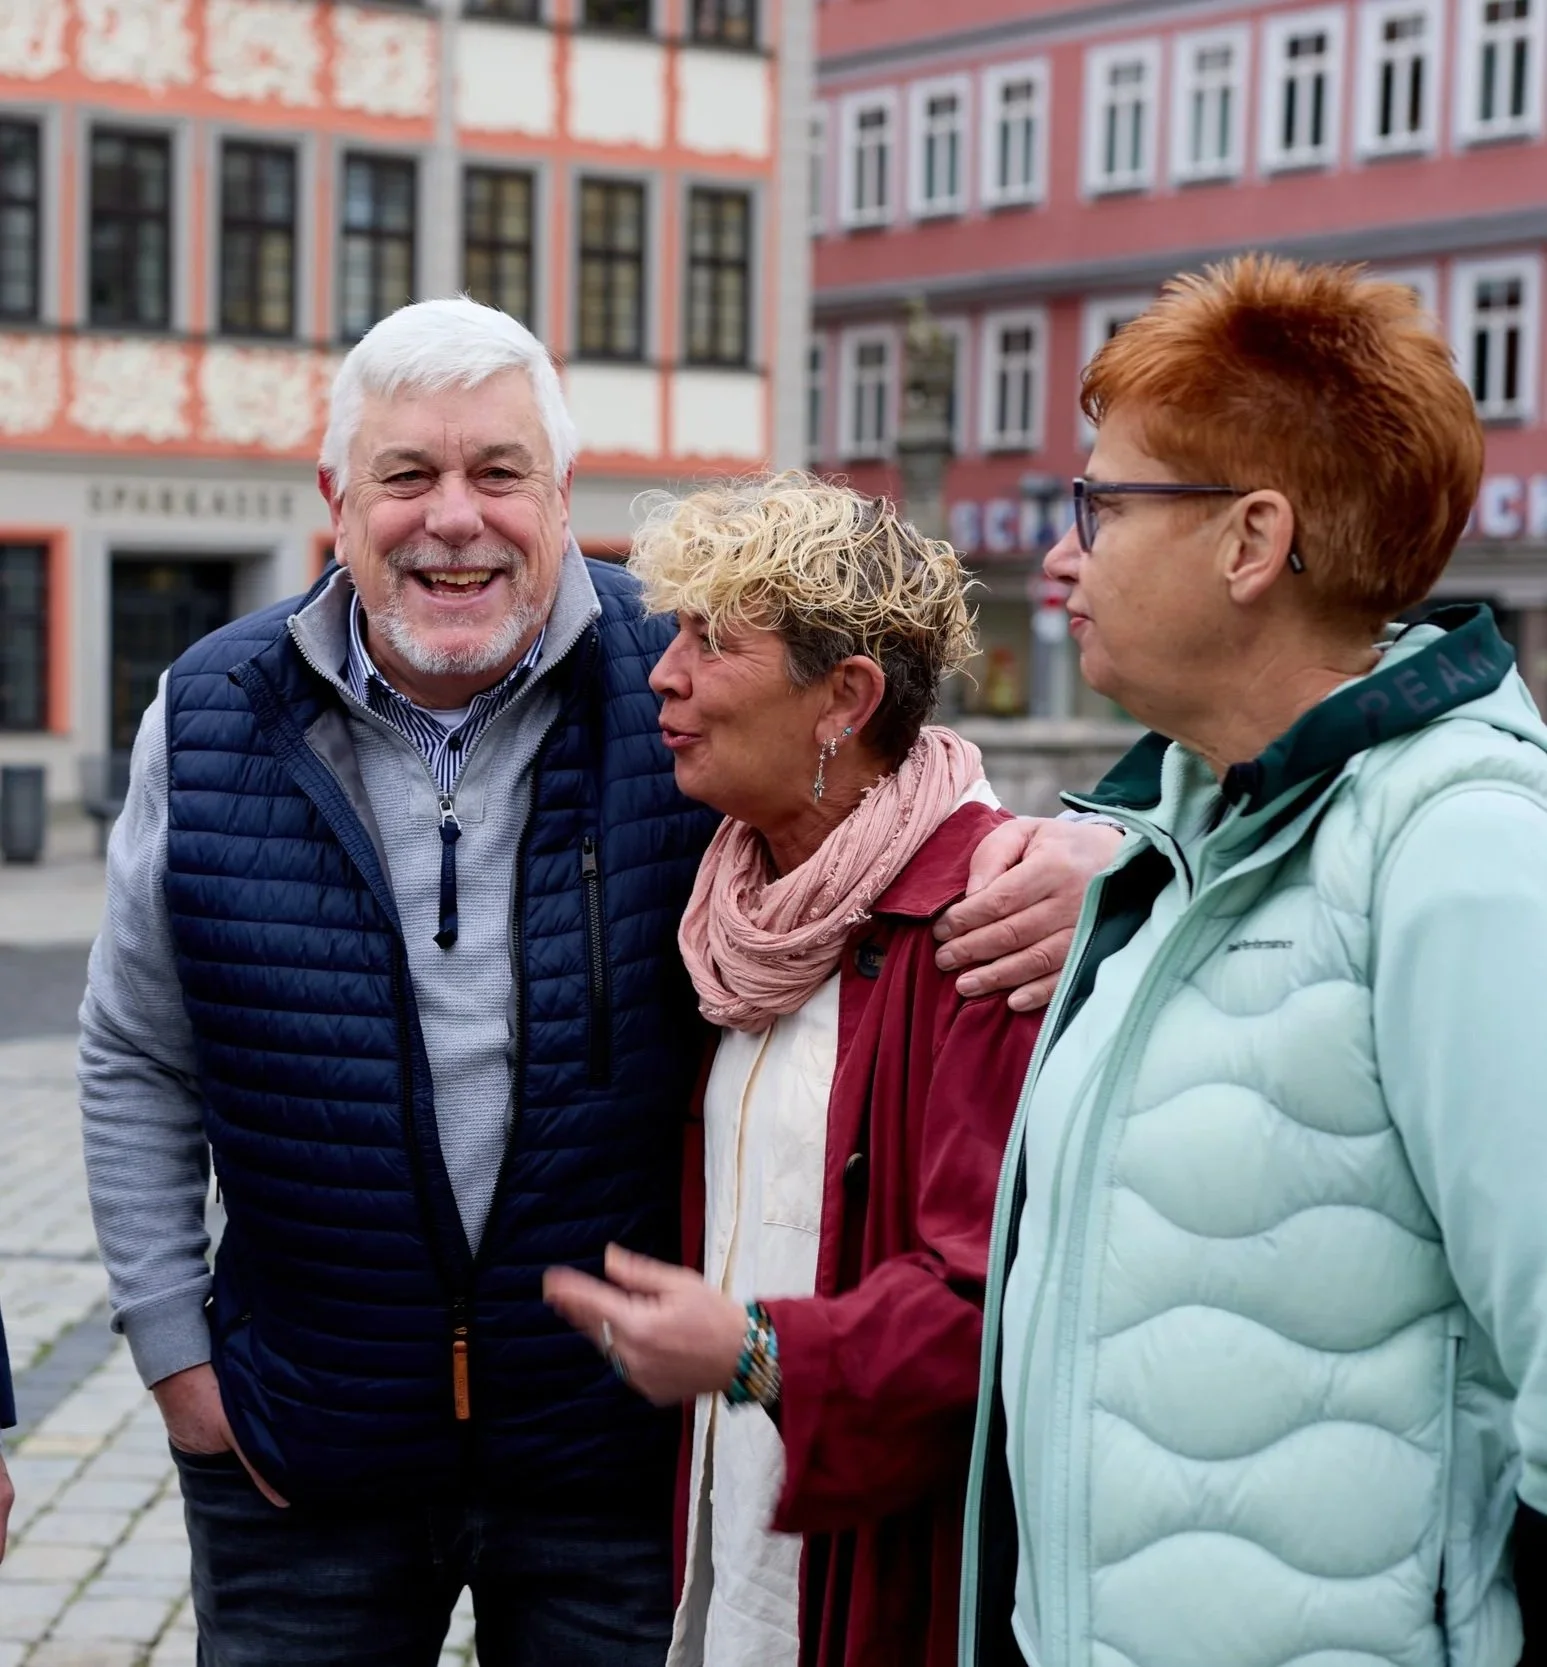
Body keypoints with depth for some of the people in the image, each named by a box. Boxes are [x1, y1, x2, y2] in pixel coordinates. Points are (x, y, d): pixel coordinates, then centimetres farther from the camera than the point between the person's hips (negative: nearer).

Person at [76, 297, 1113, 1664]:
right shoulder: (213, 721, -3)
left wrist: (1071, 848, -25)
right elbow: (137, 1064, 7)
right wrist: (174, 1344, 3)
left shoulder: (681, 685, -9)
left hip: (616, 1446, -1)